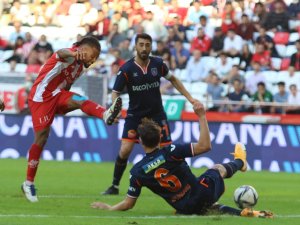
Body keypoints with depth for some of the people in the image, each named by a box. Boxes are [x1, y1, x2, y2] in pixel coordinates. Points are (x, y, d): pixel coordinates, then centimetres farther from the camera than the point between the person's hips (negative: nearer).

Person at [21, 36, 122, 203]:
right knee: (41, 138, -8)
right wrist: (74, 54, -65)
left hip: (56, 96, 8)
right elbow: (61, 53, -42)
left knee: (80, 101, -22)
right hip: (41, 97, -8)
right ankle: (29, 182, 2)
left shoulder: (80, 67, 14)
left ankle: (106, 115, -52)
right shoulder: (69, 57, -15)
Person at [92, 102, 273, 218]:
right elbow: (205, 146, -22)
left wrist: (108, 208, 13)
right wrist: (202, 117, -18)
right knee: (219, 168, 31)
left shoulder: (137, 172, -12)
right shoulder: (170, 152, -22)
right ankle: (240, 162, 64)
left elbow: (128, 204, -5)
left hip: (185, 208, 1)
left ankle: (244, 213, 20)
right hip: (204, 192, -1)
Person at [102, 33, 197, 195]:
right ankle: (114, 186, 2)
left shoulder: (158, 64, -6)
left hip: (157, 114, 2)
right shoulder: (126, 69, -14)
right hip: (135, 114, -2)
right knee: (125, 150, -15)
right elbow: (115, 92, -11)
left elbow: (172, 79, 13)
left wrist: (189, 98, 9)